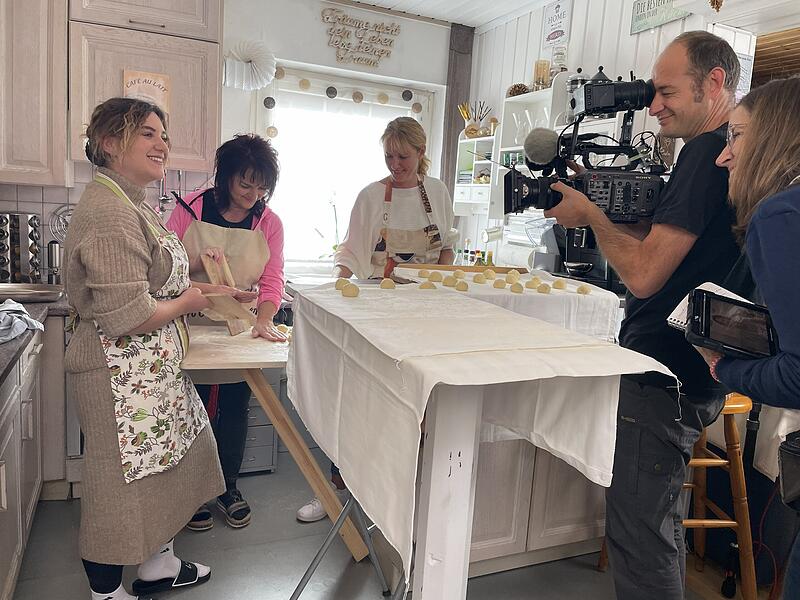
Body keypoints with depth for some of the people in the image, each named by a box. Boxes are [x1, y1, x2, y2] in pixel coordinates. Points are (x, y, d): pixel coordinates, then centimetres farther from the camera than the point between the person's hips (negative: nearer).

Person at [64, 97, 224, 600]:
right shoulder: (109, 211, -22)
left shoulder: (133, 203, 11)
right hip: (121, 375, -10)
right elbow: (128, 316, -28)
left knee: (165, 463, 21)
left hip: (152, 370, 10)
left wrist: (194, 283, 9)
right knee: (122, 481, 7)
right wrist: (186, 302, -12)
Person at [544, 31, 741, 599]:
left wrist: (590, 214, -9)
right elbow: (667, 241, 18)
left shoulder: (706, 153, -18)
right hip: (691, 372, 11)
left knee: (637, 531, 0)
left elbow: (644, 273, -23)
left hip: (665, 378, -10)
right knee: (658, 519, 24)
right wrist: (601, 208, 5)